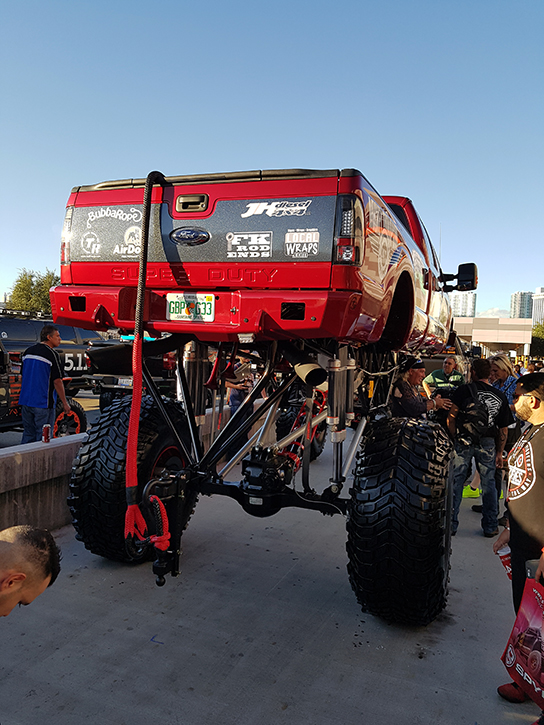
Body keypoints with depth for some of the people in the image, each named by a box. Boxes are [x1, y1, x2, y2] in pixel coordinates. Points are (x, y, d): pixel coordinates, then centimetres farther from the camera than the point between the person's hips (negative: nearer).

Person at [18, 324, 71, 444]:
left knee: (28, 435, 15)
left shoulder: (28, 351, 10)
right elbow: (57, 381, -15)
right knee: (43, 438, 1)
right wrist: (65, 403, -8)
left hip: (26, 401, 7)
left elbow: (23, 375, 17)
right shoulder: (52, 355, -13)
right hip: (43, 403, -7)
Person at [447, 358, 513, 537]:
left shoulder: (464, 390, -4)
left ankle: (450, 525, 10)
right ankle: (490, 527, 21)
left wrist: (454, 438, 4)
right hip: (488, 443, 3)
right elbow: (503, 429, 10)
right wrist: (499, 452, 17)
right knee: (488, 484, 13)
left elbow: (451, 417, -8)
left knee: (455, 482, 5)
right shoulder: (500, 397, 7)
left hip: (464, 441, -2)